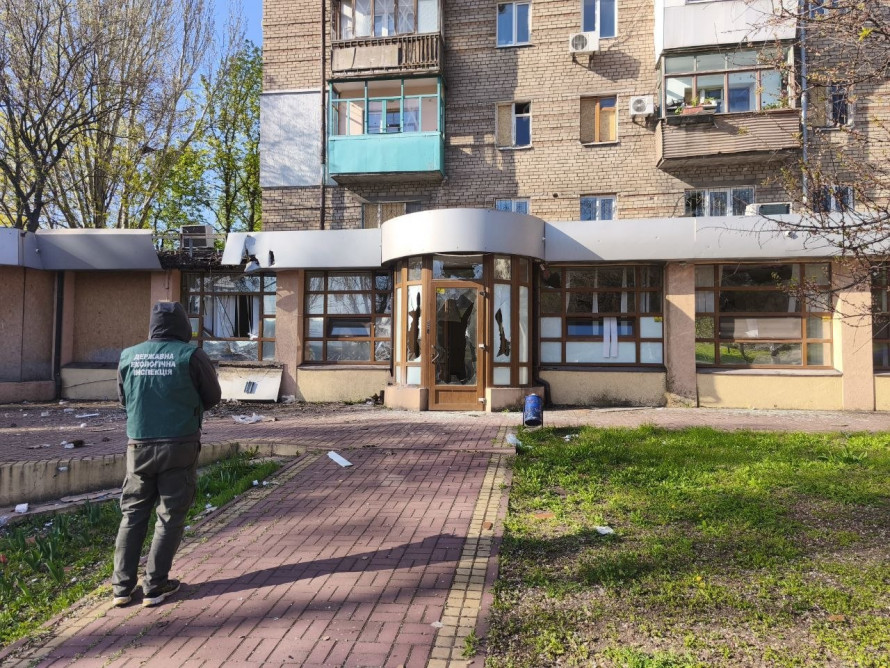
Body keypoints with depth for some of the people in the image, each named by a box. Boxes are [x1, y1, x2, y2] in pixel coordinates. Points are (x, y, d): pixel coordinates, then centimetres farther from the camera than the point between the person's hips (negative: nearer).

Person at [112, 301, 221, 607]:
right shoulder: (191, 355, -9)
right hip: (179, 446, -3)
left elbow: (124, 400, 13)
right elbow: (213, 397, 2)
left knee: (133, 514, 15)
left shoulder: (128, 356, 1)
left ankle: (122, 586, 17)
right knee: (170, 518, 8)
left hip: (139, 445, 3)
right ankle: (155, 586, 11)